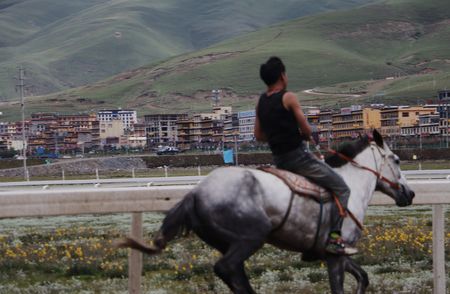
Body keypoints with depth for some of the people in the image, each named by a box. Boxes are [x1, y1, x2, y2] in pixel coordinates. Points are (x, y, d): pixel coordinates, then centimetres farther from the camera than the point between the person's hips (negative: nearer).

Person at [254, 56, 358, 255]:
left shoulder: (261, 102, 9)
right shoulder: (288, 98, -13)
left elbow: (258, 135, 14)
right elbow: (307, 130, -13)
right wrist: (303, 136, 8)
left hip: (279, 160, 8)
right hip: (298, 155, -8)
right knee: (341, 189, -5)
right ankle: (334, 238, -16)